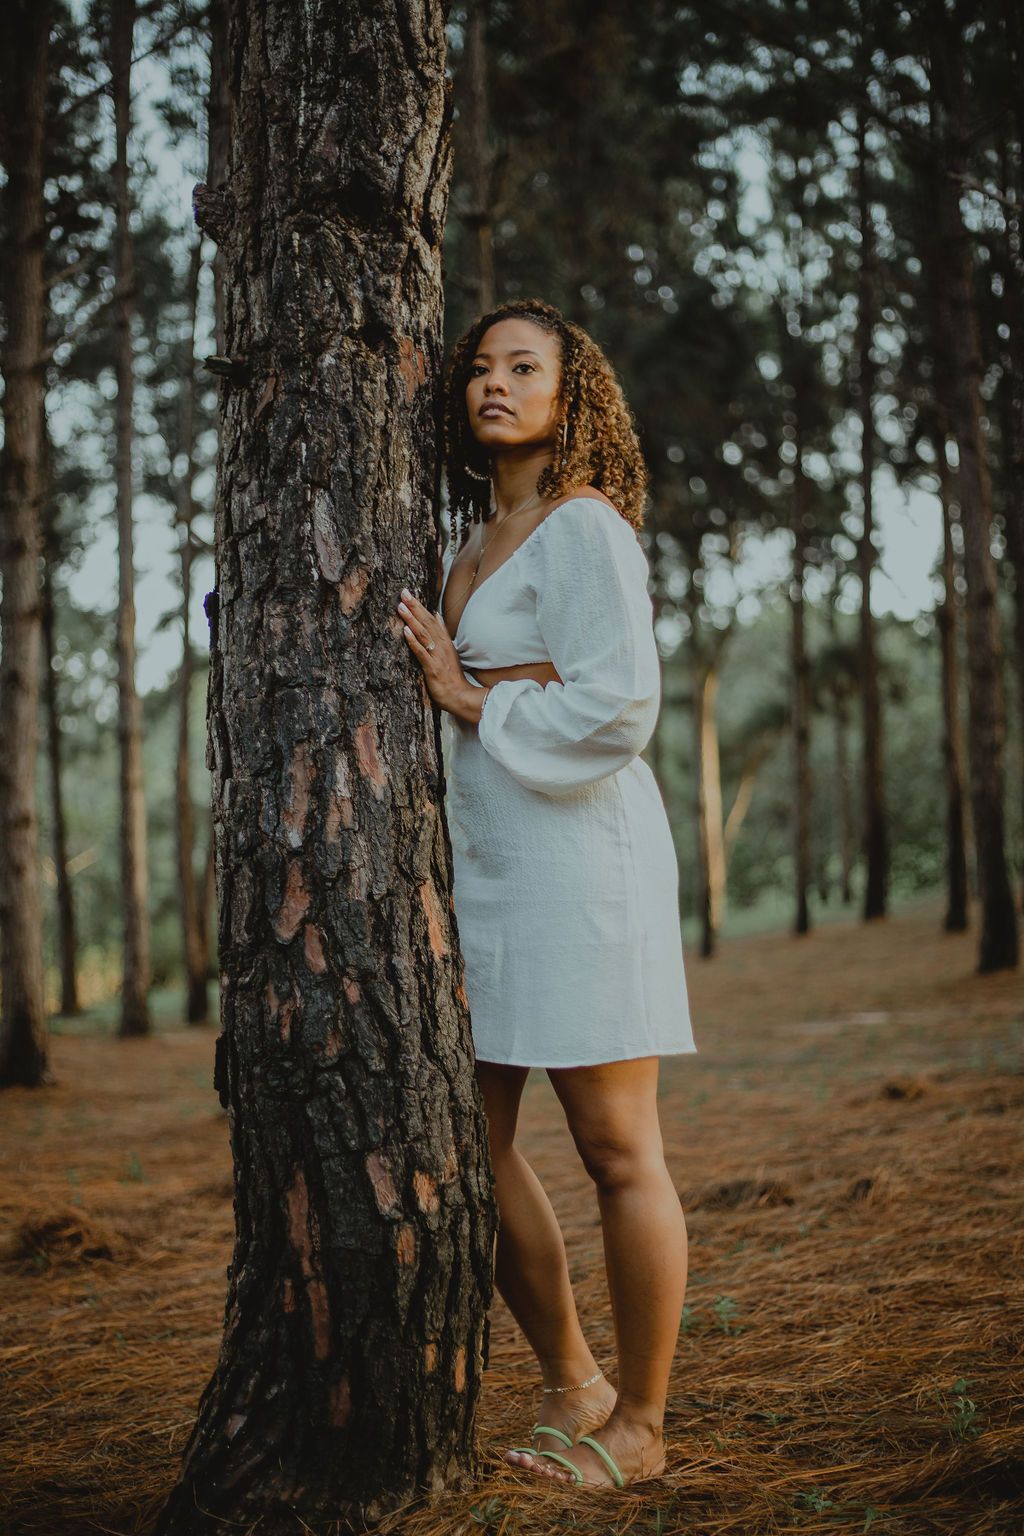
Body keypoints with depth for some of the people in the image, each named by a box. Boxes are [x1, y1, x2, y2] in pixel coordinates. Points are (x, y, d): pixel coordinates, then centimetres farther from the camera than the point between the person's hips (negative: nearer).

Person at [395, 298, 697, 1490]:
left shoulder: (585, 529, -7)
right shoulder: (471, 542, 17)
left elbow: (618, 708, -17)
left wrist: (474, 701, -10)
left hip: (576, 855, -9)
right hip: (474, 857, 9)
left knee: (616, 1152, -1)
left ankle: (639, 1424, 13)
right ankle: (571, 1385, 25)